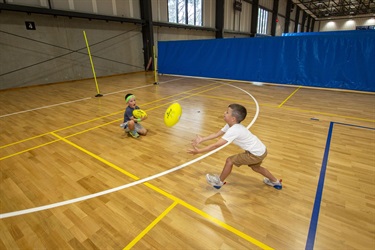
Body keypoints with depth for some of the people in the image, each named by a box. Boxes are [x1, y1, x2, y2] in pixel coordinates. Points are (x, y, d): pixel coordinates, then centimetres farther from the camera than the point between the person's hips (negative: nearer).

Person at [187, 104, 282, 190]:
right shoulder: (231, 125, -2)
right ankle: (276, 182, 54)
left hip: (256, 154, -10)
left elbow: (217, 145, -31)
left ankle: (219, 182, 18)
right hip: (260, 150, 10)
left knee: (230, 160, -4)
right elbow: (216, 134, 3)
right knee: (255, 167, 34)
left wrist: (199, 151, -26)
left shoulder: (233, 130, -30)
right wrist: (202, 139, -5)